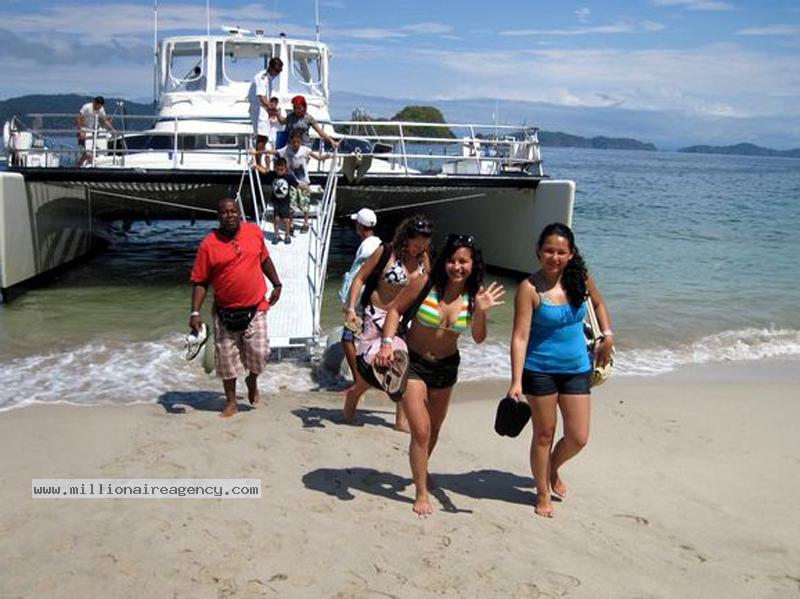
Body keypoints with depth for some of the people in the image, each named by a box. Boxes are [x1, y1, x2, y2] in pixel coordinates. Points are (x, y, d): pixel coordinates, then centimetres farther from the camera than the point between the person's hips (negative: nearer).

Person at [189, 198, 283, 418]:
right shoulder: (208, 244, -8)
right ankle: (231, 402, 25)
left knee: (259, 352, -8)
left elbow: (265, 260, 17)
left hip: (255, 309, 1)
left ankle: (252, 380, 26)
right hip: (225, 313, -1)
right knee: (226, 358, 7)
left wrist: (277, 284, 18)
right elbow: (200, 282, -5)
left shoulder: (255, 232, 0)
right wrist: (195, 313, -12)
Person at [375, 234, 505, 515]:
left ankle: (420, 470, 49)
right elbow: (395, 309, -8)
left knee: (434, 429, 21)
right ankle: (421, 493, 9)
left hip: (446, 366, 4)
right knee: (421, 430, -8)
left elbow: (478, 338, -14)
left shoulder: (474, 294, -13)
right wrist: (387, 342, -18)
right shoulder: (426, 283, -20)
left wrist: (480, 311, -31)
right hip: (412, 362, -4)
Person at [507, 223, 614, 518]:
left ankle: (552, 469, 40)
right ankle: (543, 494, 30)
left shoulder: (581, 279, -4)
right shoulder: (529, 288, -17)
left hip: (577, 369, 4)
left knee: (578, 438, 7)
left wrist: (608, 336, 7)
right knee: (544, 435, 8)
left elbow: (598, 303, 19)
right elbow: (520, 336, -21)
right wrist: (516, 381, -28)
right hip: (540, 370, -4)